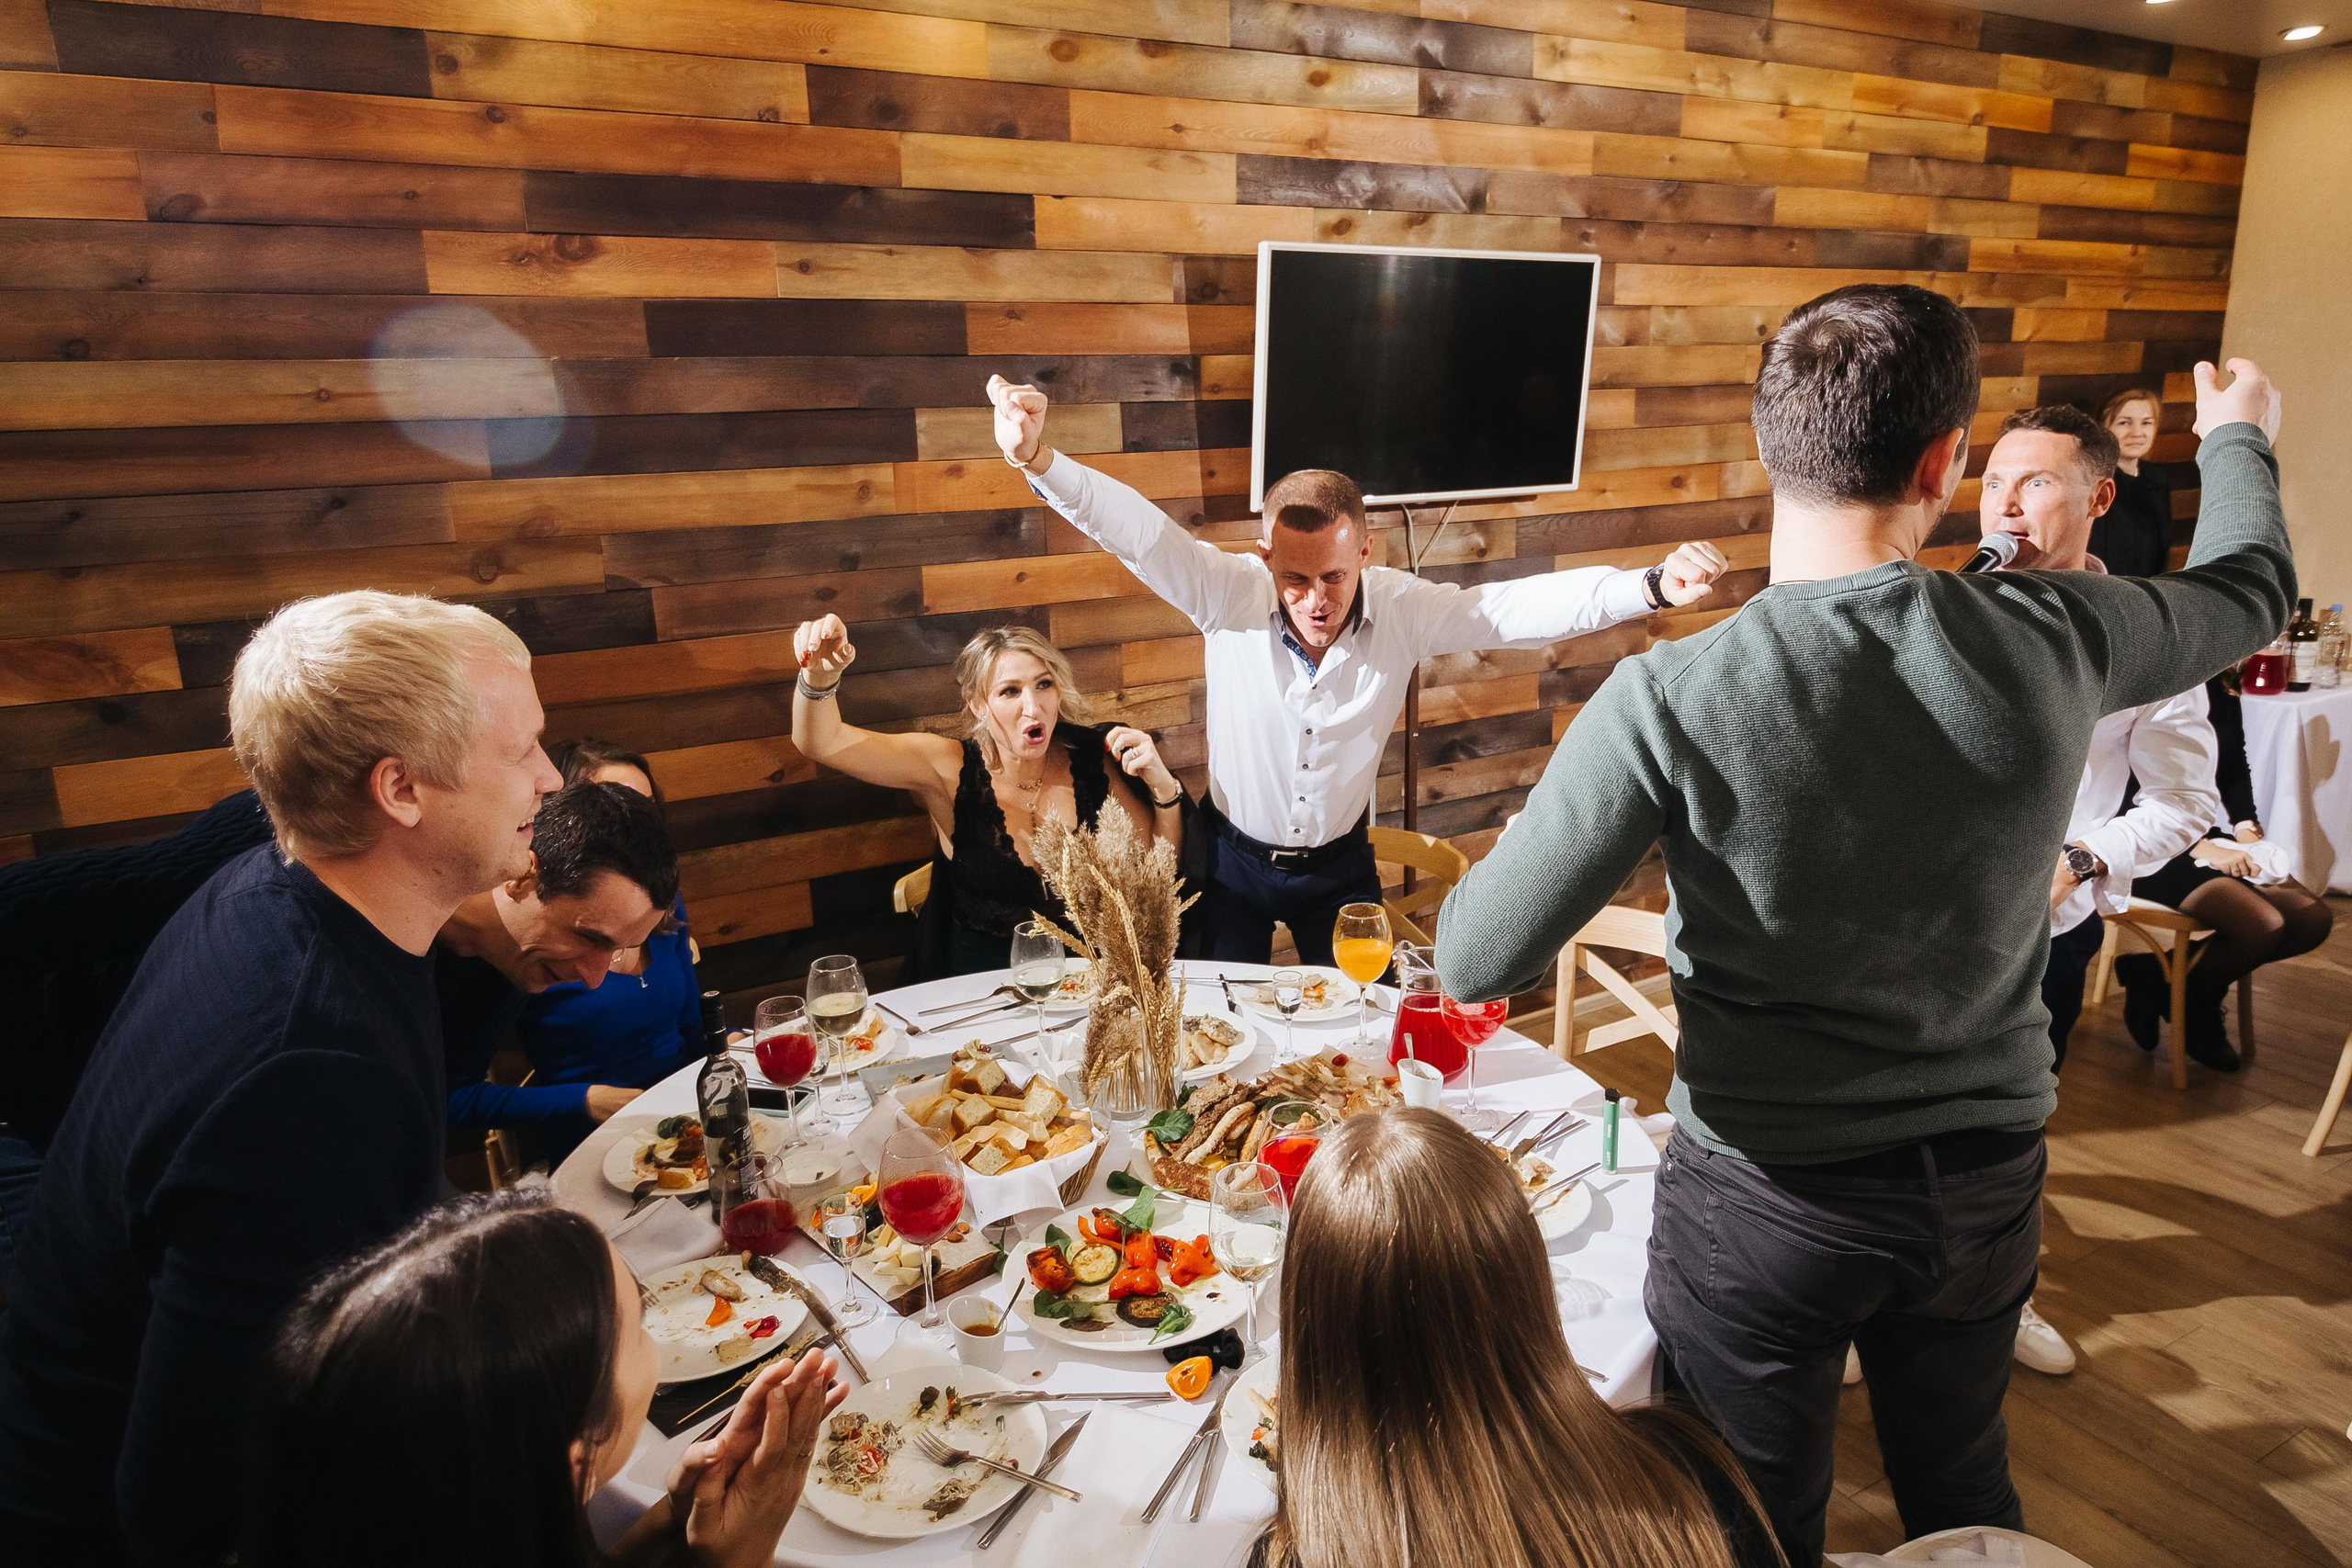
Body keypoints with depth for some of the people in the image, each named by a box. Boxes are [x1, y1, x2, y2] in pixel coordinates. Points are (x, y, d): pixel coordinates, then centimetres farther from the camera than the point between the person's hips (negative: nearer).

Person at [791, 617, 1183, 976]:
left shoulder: (1089, 760, -7)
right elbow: (822, 741, -20)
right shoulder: (952, 769, -12)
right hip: (977, 980, 1)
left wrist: (1162, 785, -15)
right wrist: (819, 675, -40)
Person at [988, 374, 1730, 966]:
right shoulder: (1230, 596, -23)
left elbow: (1529, 606, -24)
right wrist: (1038, 460, -49)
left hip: (1339, 863, 1)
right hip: (1234, 858, -1)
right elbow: (1138, 528, -33)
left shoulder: (1404, 610, -19)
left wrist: (1654, 586, -37)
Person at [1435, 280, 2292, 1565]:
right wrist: (2237, 433, 32)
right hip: (1985, 1178, 4)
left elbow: (1473, 963, -24)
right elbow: (2252, 584, 11)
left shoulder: (1670, 703, -25)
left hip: (1765, 1199, -4)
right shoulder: (2053, 638, -13)